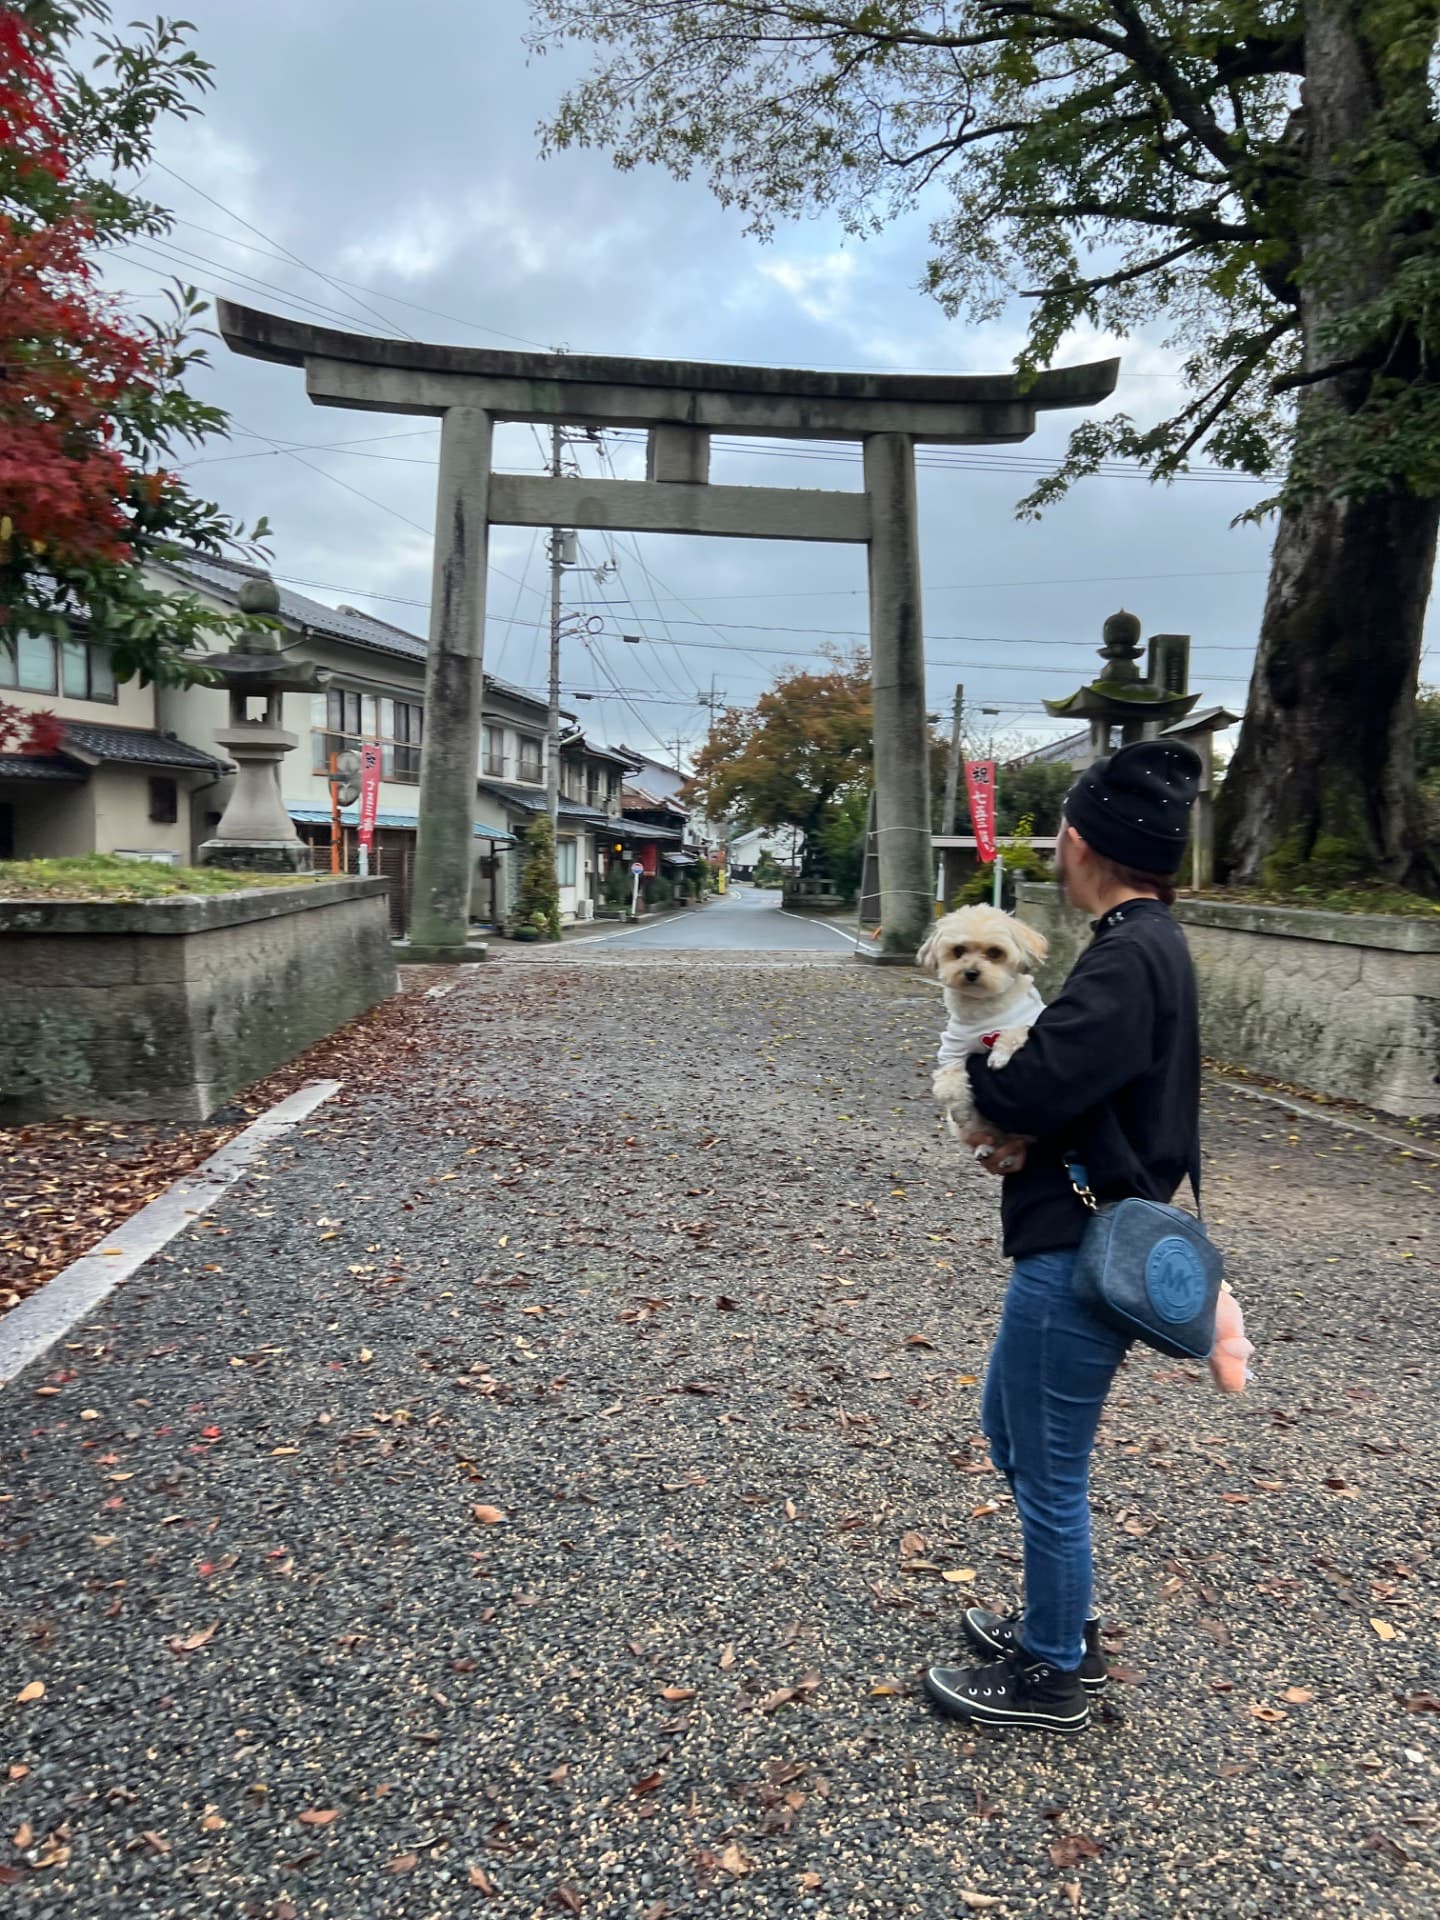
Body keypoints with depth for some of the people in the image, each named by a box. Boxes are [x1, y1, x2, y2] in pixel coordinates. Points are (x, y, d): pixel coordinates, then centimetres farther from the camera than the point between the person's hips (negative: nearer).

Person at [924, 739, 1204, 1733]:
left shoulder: (1131, 960, -24)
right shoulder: (1147, 942, 9)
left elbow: (1027, 1089, -29)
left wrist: (978, 1059, -7)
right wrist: (1028, 1129, -8)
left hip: (1083, 1253, -10)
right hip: (1082, 1234, 10)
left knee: (1049, 1466, 7)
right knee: (1010, 1426, 25)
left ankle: (1052, 1674, 28)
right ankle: (1065, 1623, 41)